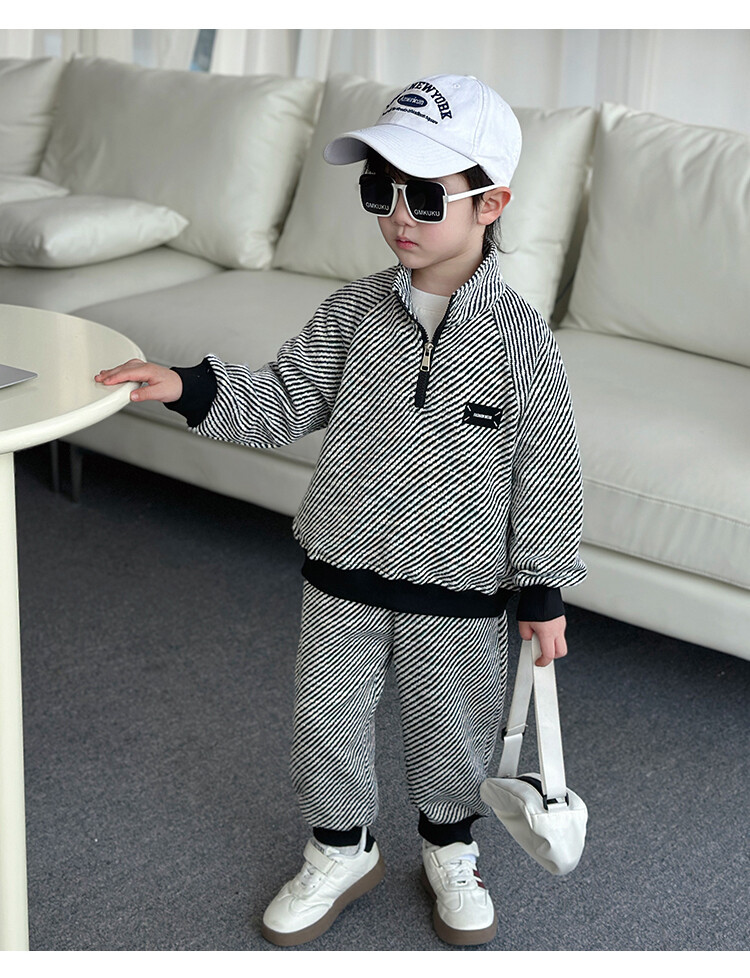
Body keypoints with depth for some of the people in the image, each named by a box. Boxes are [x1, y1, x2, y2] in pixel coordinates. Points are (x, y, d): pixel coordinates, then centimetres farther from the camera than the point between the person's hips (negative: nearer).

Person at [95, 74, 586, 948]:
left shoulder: (520, 337, -15)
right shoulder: (354, 311, -7)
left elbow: (544, 475, -9)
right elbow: (284, 403, -2)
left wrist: (543, 589, -5)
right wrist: (190, 387, -18)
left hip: (460, 584, -2)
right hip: (345, 567, 3)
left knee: (450, 726, 16)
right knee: (326, 717, 14)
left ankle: (448, 849, 44)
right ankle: (342, 849, 39)